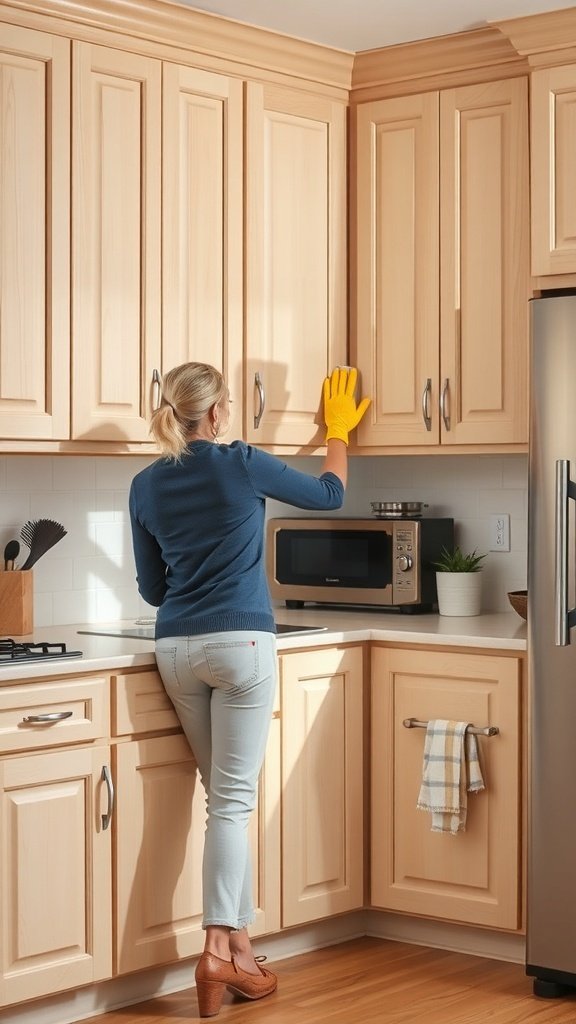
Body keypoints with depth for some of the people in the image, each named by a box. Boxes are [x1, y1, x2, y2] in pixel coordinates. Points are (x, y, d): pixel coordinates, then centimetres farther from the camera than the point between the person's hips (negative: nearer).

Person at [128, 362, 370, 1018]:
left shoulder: (146, 486, 6)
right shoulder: (242, 465, -6)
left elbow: (152, 588, 13)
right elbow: (328, 495, 11)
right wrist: (338, 431, 28)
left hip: (176, 649, 5)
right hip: (240, 644, -5)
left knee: (225, 795, 12)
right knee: (231, 801, -5)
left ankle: (240, 947, 13)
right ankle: (218, 948, -14)